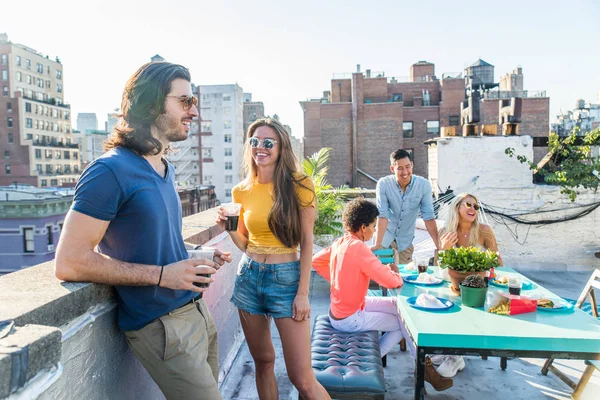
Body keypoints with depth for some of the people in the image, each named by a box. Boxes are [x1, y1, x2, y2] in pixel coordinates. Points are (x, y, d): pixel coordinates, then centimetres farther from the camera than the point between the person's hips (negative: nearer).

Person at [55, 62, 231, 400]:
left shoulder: (167, 170, 10)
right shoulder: (111, 171, -16)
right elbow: (70, 263, -20)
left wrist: (199, 262, 5)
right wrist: (161, 275, -21)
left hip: (198, 310, 8)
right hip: (163, 326, -8)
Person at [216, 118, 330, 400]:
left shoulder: (298, 185, -6)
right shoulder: (241, 191, 5)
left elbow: (306, 241, -6)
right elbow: (245, 244, 12)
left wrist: (303, 293, -11)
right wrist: (229, 227, -8)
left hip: (286, 278, -4)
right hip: (249, 276, 4)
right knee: (263, 362, 15)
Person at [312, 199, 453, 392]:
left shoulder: (340, 242, -1)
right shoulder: (358, 247, -26)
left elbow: (315, 261, 13)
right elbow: (391, 281, -26)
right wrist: (395, 274, -3)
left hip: (342, 307, 8)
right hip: (349, 319, -8)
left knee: (397, 305, 14)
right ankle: (424, 366, 22)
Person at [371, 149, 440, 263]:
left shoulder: (423, 185, -14)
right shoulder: (383, 184, -17)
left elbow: (429, 217, -11)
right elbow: (382, 216, -19)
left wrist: (439, 245, -13)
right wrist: (377, 245, -24)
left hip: (405, 241, 1)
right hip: (385, 238, -1)